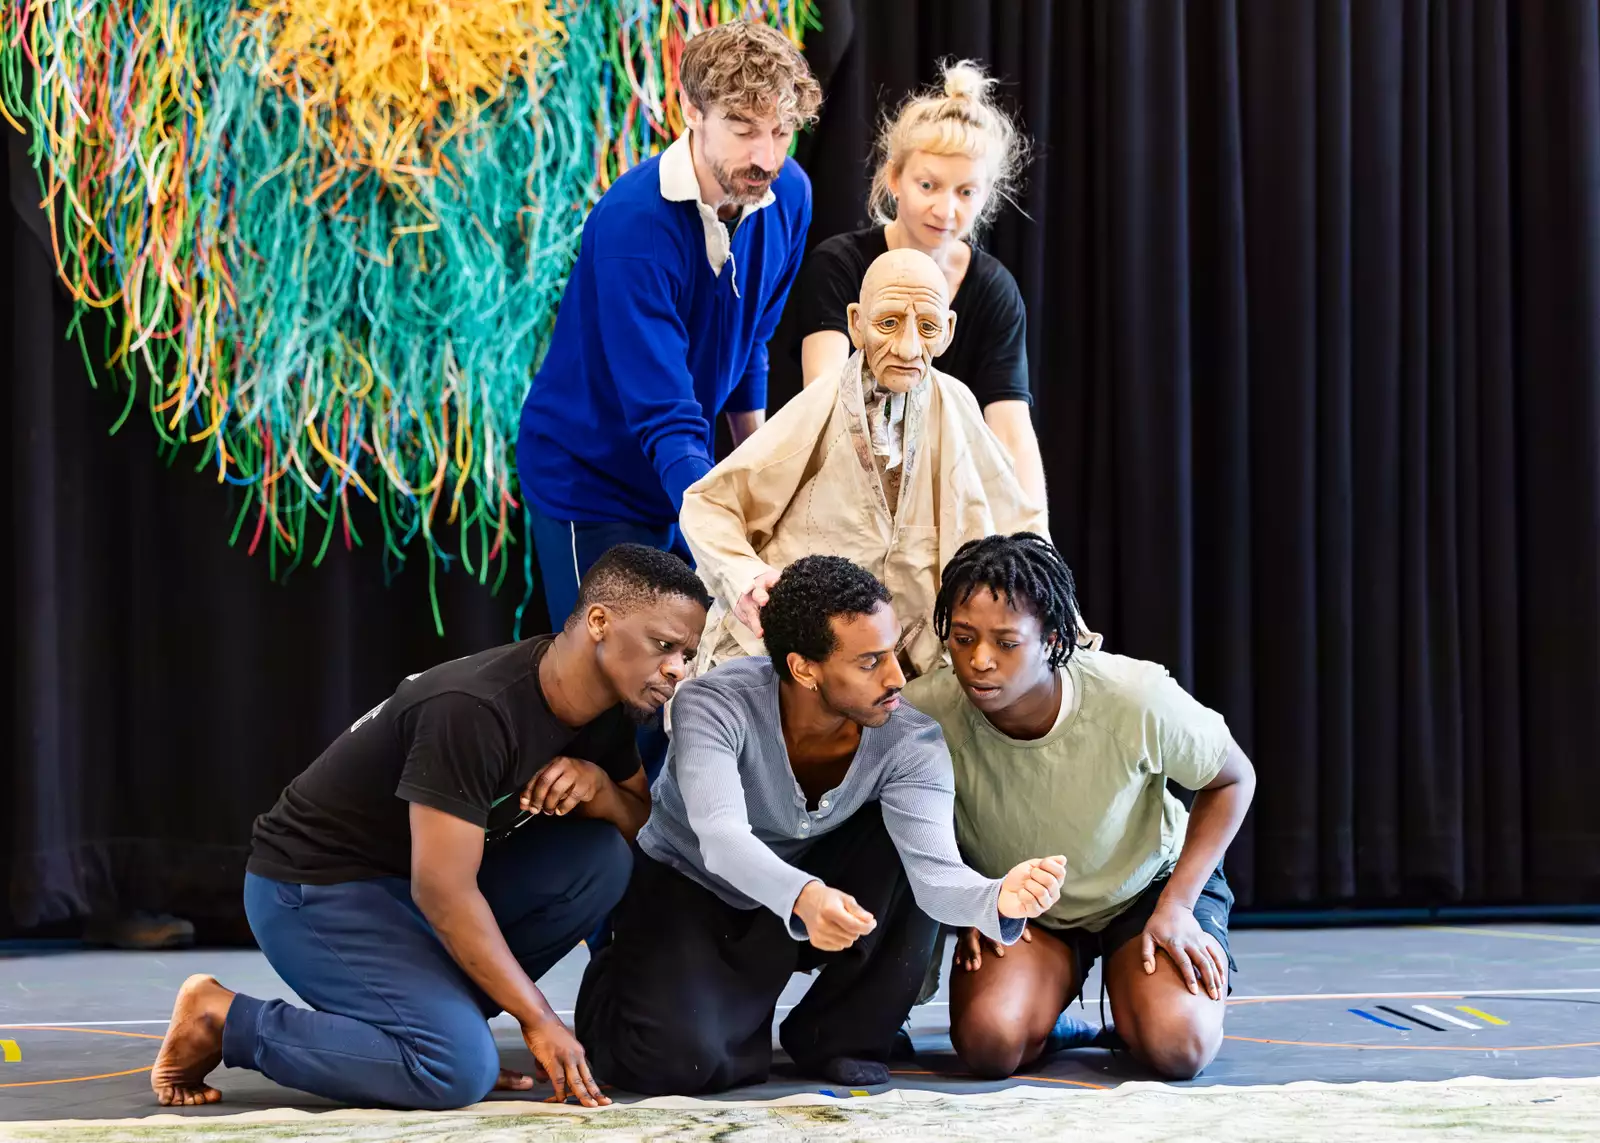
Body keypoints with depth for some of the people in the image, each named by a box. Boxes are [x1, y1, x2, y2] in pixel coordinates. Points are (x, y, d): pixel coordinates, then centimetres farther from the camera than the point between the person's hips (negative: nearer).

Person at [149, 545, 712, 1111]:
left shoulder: (603, 711, -4)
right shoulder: (475, 710, -30)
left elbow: (643, 827, 9)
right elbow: (441, 892, -29)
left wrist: (598, 785, -16)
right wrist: (539, 1020, -21)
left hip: (425, 878, 9)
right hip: (317, 889, -9)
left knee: (601, 858, -9)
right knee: (460, 1069, -26)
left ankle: (437, 1009, 3)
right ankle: (222, 1020, -8)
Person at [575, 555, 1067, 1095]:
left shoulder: (912, 743, -22)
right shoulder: (714, 705, -31)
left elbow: (935, 871, -32)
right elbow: (722, 838, -45)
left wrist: (997, 899, -56)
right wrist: (802, 898, -66)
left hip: (816, 882, 4)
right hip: (687, 888, -3)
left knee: (909, 841, -26)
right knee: (680, 1060, -29)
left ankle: (838, 1035, -9)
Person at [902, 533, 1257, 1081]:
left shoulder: (1137, 698, -31)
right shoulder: (925, 712, -28)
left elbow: (1233, 778, -11)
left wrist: (1178, 905, -18)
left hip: (1149, 882, -1)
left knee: (1177, 1049, -25)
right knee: (990, 1045, -27)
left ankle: (1131, 983, 11)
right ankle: (1059, 979, 9)